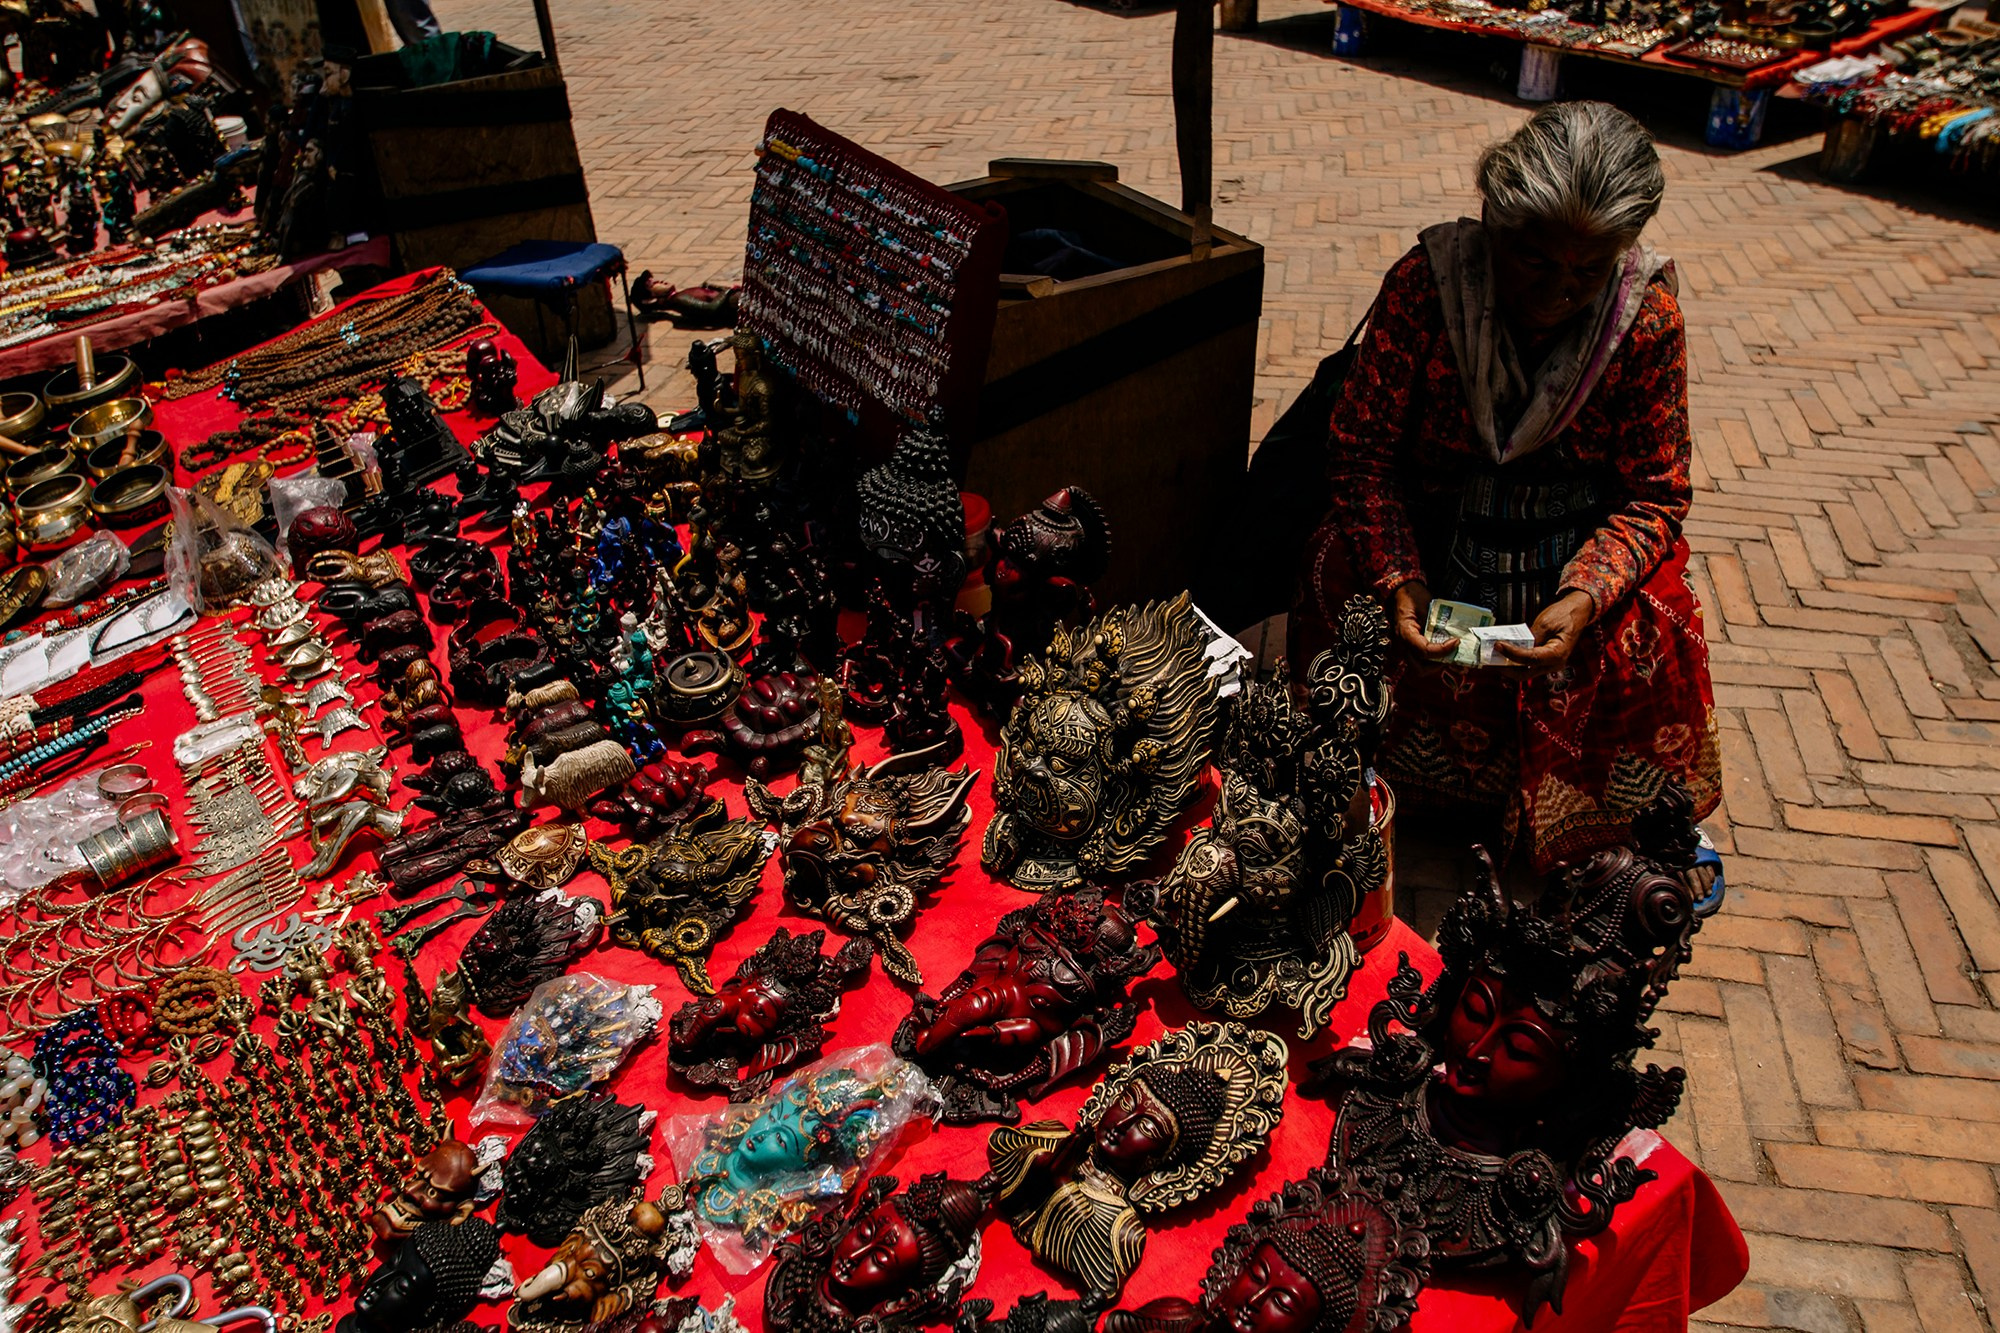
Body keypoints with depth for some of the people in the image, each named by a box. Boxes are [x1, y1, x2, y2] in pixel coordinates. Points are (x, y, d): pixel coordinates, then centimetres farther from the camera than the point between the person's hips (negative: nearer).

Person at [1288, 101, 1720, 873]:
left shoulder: (1647, 315, -14)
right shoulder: (1426, 283, -18)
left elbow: (1655, 493, -9)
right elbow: (1360, 451, -14)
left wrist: (1583, 598, -29)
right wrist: (1398, 583, -29)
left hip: (1584, 540, 0)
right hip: (1434, 531, 0)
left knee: (1646, 632, -23)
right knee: (1340, 575, -26)